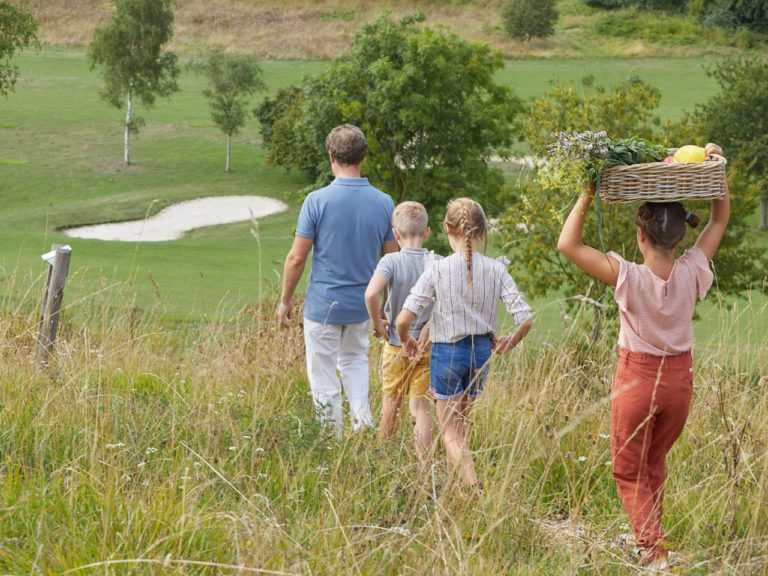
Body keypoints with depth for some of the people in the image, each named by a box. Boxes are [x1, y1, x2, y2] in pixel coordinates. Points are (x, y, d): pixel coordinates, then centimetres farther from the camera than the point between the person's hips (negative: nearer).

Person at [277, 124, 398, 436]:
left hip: (323, 303, -4)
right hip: (363, 304, 4)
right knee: (355, 358, 25)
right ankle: (362, 416, 5)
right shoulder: (384, 203, -4)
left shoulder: (318, 200, -15)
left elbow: (297, 258, -11)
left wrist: (285, 300, 1)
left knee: (323, 373, 7)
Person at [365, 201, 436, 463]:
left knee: (390, 404, 15)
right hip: (427, 346, 1)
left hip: (396, 345, -1)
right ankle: (424, 464, 0)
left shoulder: (391, 261, -14)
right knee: (421, 406, 5)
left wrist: (377, 323, -14)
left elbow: (371, 294, -30)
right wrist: (427, 332, -5)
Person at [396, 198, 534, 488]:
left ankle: (473, 487, -13)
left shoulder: (438, 269, -14)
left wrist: (406, 340, 4)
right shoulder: (496, 270, -7)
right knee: (462, 420, 24)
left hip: (447, 352, -4)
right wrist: (509, 343, 10)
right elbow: (525, 319, -10)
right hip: (482, 351, 4)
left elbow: (404, 318, -18)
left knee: (450, 430, 6)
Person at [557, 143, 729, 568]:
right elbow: (720, 219, 3)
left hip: (637, 380, -4)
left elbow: (567, 245, -22)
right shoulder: (692, 273, -13)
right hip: (678, 379, 4)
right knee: (655, 464, 24)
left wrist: (588, 195, -19)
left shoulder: (629, 277, -23)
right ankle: (649, 534, 33)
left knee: (629, 472, 8)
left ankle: (654, 548, -7)